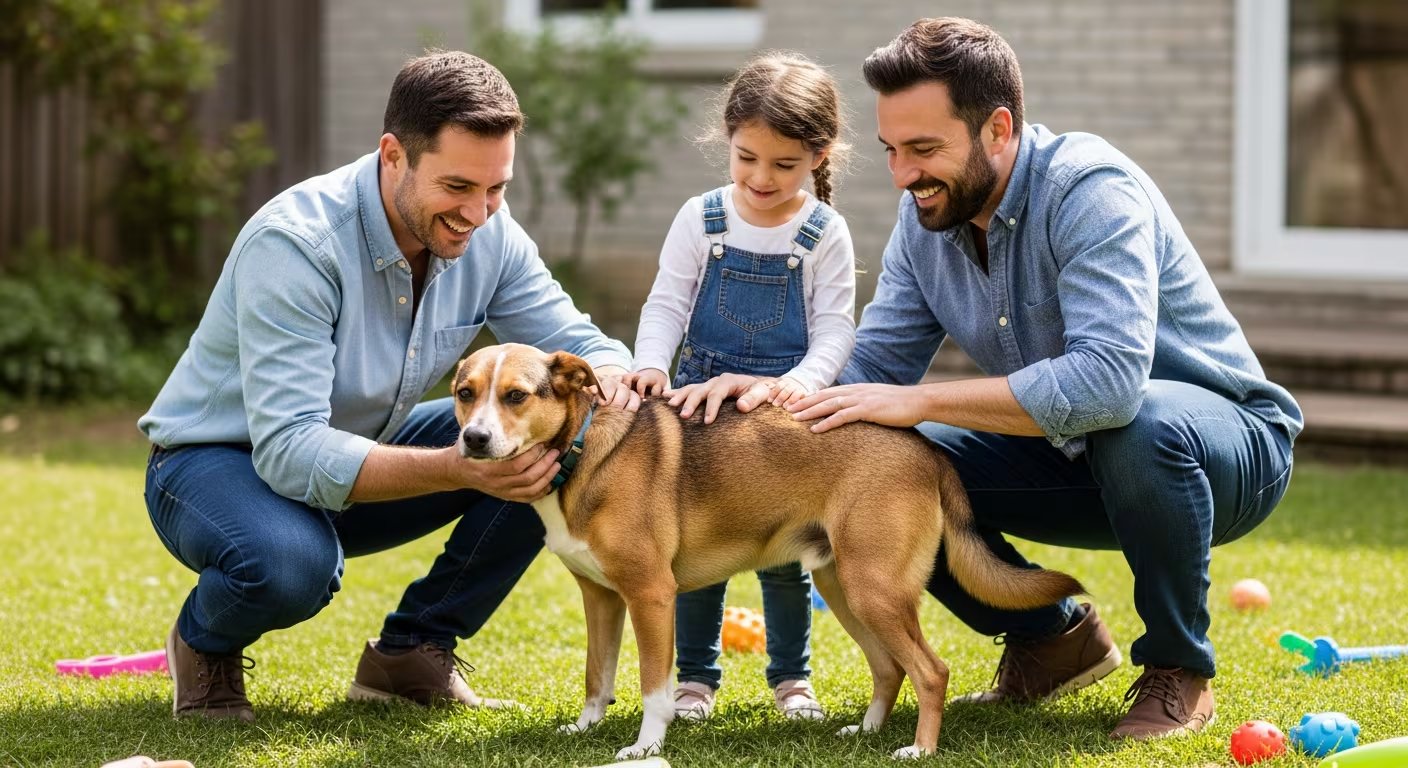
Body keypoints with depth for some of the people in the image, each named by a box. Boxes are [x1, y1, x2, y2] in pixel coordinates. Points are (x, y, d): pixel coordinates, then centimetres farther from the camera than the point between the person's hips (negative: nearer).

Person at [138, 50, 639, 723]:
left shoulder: (489, 236, -12)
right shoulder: (295, 243, -32)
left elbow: (575, 339, -5)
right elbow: (291, 451, -39)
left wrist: (608, 374, -33)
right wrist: (459, 469, -51)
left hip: (356, 458, 6)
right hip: (220, 460, -6)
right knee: (294, 561, -40)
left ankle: (412, 650, 1)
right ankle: (204, 644, -3)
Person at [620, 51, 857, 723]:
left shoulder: (824, 234, -5)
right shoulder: (702, 220, -2)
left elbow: (835, 330, -8)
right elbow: (666, 304, -3)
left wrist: (803, 380, -27)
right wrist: (650, 364, -22)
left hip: (785, 414, -1)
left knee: (783, 552, 4)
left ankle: (791, 677, 20)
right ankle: (696, 676, 16)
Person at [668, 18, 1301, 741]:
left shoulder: (1090, 189, -27)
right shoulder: (926, 216, -3)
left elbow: (1110, 378, -40)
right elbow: (874, 367, 0)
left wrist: (918, 400, -38)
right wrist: (777, 391, -22)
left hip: (1226, 440, -7)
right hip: (1070, 462, 7)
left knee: (1140, 424, -40)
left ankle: (1179, 668, -14)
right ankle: (1052, 639, 10)